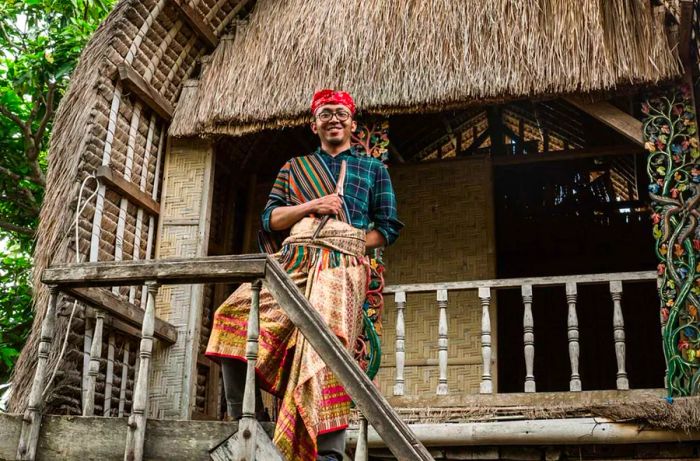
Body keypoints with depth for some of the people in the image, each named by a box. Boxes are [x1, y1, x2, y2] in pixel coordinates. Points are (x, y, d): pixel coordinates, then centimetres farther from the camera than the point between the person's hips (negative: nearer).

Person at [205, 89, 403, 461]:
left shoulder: (373, 170, 24)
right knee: (235, 313, -19)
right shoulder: (294, 168, 27)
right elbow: (270, 219, 16)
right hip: (292, 261, 3)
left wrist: (350, 244, -1)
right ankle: (243, 422, -13)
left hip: (341, 266, -2)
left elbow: (388, 228, 16)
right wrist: (312, 206, 0)